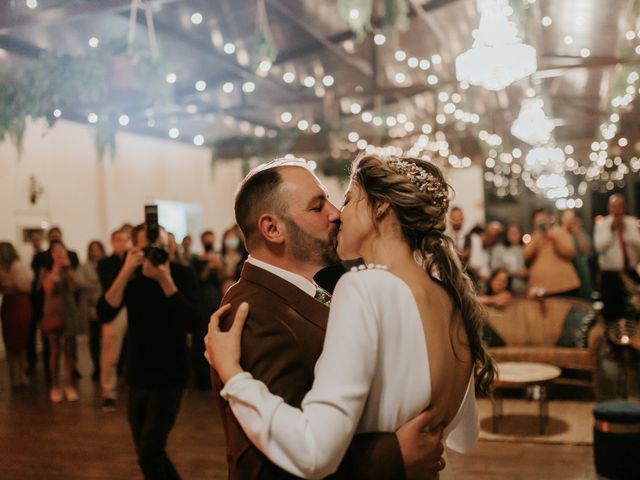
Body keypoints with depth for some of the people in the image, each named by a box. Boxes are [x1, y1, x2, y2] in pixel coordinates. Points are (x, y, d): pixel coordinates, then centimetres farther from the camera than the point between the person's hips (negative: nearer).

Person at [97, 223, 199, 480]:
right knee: (147, 453, 15)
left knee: (149, 453, -15)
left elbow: (191, 323, -23)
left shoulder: (182, 275, -10)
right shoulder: (130, 276, -1)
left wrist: (165, 279, -27)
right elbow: (104, 314, -16)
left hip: (169, 378, -4)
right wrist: (126, 271, -24)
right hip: (137, 378, 4)